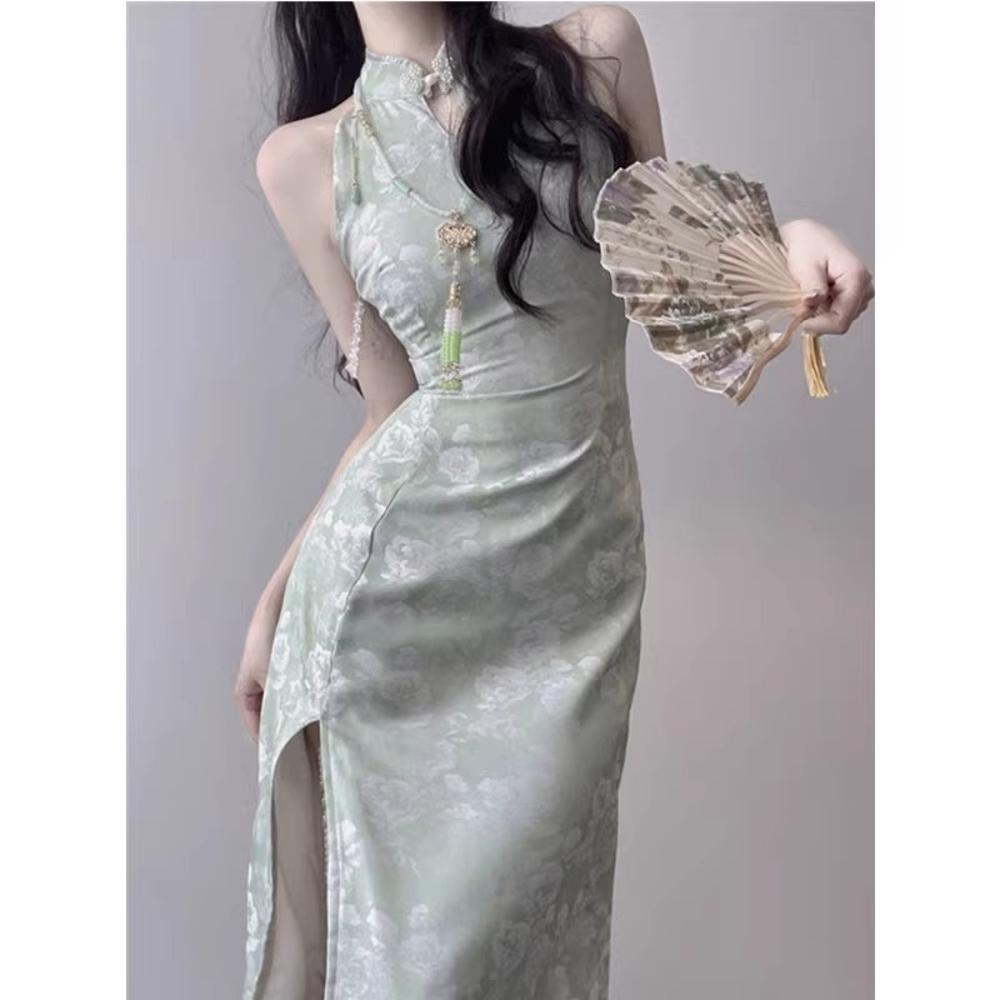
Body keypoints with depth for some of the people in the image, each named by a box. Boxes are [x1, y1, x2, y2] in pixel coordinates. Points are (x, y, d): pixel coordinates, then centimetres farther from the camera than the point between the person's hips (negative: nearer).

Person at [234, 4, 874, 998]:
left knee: (516, 902, 5)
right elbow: (396, 407, 6)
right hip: (390, 578, 0)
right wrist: (277, 595, 7)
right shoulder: (304, 159, 2)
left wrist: (783, 236, -9)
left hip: (578, 557, 1)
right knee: (384, 907, 6)